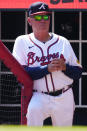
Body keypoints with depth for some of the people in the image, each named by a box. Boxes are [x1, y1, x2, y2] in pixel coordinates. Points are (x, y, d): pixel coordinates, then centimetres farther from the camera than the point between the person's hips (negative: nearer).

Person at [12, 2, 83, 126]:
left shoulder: (62, 42, 10)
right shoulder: (22, 42, 3)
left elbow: (78, 73, 8)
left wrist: (65, 67, -15)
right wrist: (47, 69, -22)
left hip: (64, 98, 3)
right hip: (38, 97, -3)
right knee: (32, 110, -35)